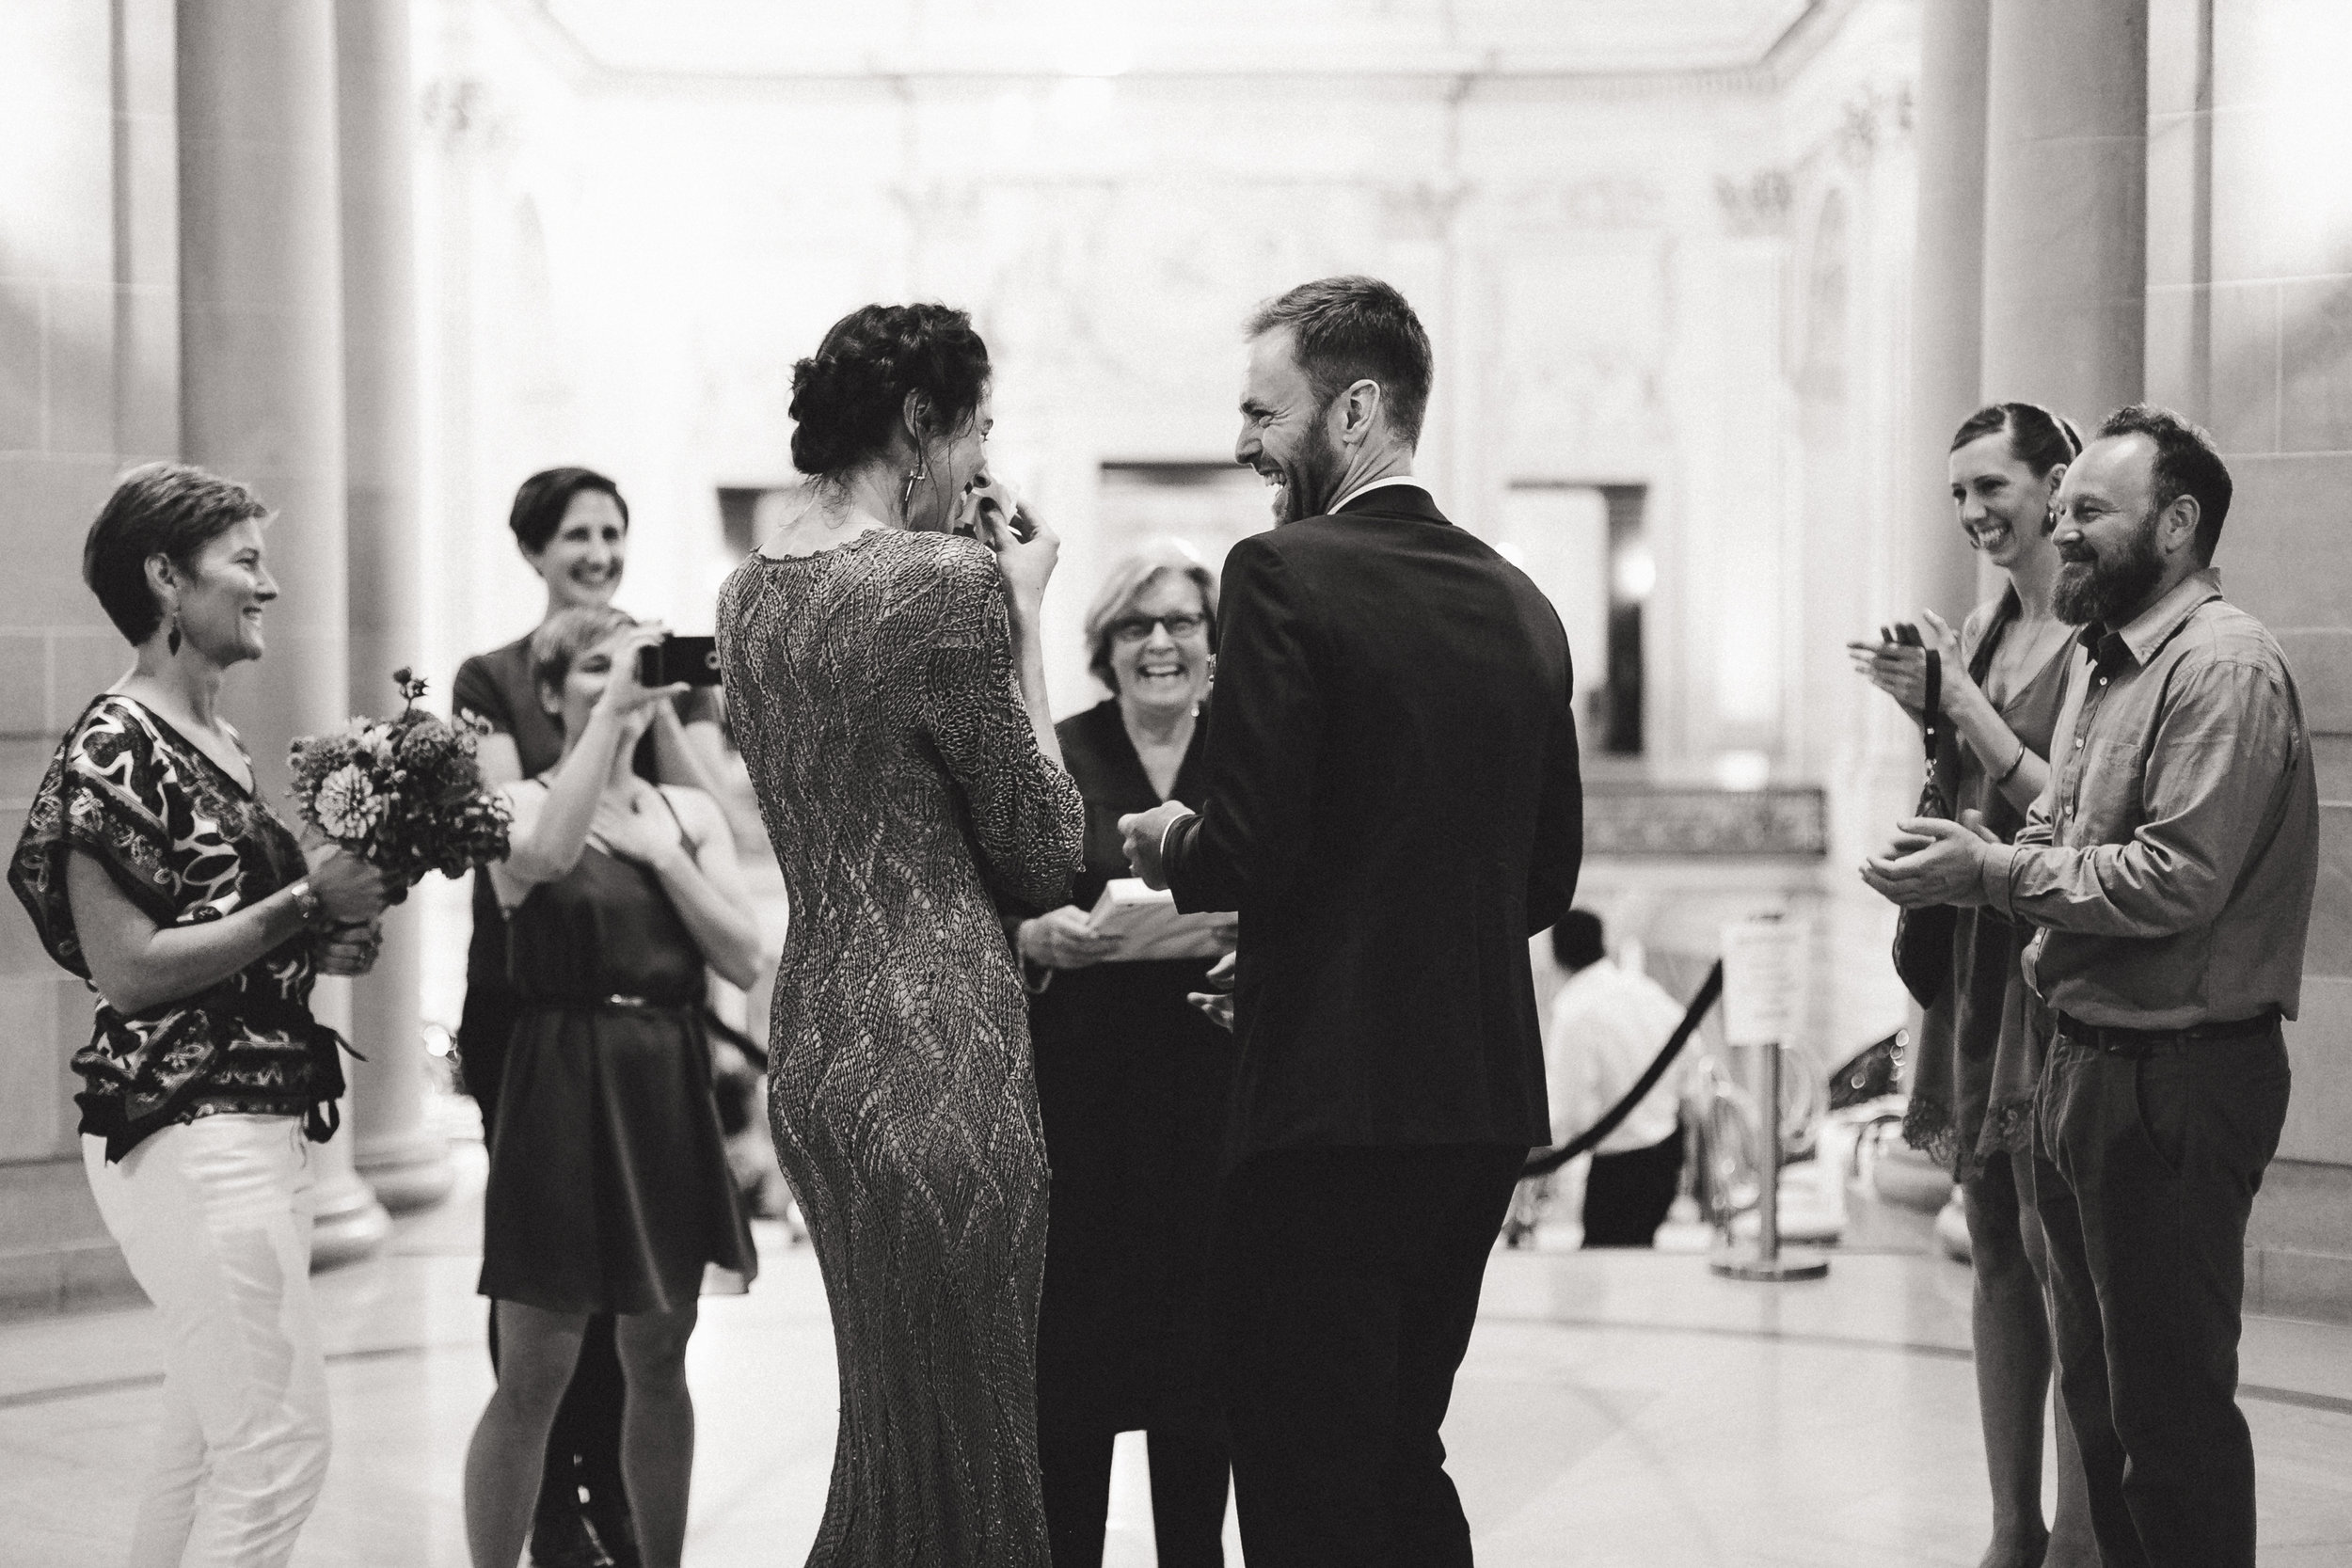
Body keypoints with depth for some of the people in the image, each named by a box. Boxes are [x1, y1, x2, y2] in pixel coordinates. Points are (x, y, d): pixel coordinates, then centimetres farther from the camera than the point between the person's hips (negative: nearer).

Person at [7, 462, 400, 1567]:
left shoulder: (217, 746, 15)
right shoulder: (115, 750, -12)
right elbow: (127, 970, -17)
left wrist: (324, 945, 7)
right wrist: (305, 905, -17)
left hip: (254, 1128, 9)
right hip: (189, 1134, -9)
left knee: (205, 1437, 14)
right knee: (280, 1441, -8)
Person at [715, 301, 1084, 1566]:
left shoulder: (751, 592, 10)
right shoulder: (950, 583, -15)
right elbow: (1042, 859, -7)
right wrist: (1024, 618, -2)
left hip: (812, 1044, 9)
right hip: (940, 1052, -9)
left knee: (889, 1442, 21)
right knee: (967, 1460, 2)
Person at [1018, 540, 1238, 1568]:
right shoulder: (1052, 761, 3)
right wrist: (1036, 936, -18)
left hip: (1213, 1093, 1)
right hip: (1078, 1096, -1)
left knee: (1201, 1362, 2)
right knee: (1068, 1366, -3)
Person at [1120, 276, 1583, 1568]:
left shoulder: (1285, 576, -11)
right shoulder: (1523, 604, 10)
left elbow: (1246, 852, -18)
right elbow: (1548, 880, 14)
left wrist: (1166, 846, 3)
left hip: (1331, 1098, -7)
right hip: (1484, 1098, 8)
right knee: (1403, 1456, 21)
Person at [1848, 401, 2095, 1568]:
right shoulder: (1987, 623, 12)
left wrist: (1966, 705, -16)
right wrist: (1931, 713, 2)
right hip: (1974, 959, 8)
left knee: (2059, 1249, -5)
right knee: (1996, 1254, 11)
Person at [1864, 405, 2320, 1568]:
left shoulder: (2224, 668, -16)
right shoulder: (2103, 660, 15)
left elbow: (2176, 879, -24)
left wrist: (1993, 872, -18)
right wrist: (1965, 858, -5)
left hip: (2176, 1078, -10)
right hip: (2086, 1061, 10)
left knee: (2170, 1406, 0)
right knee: (2096, 1389, 18)